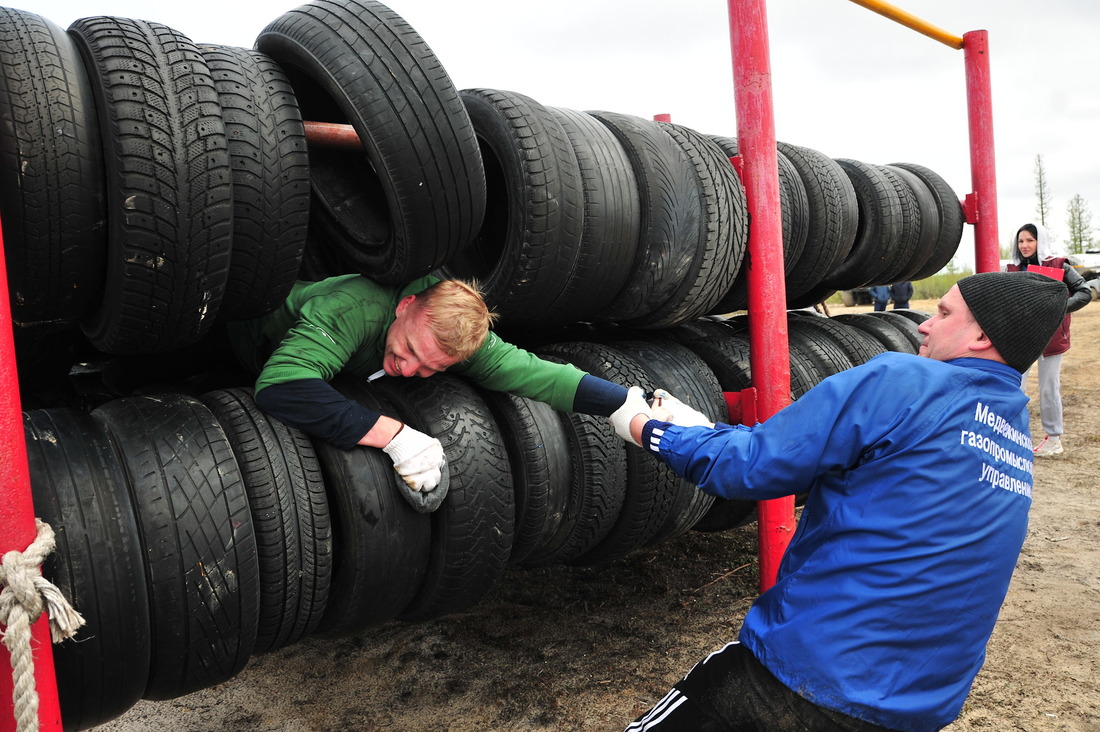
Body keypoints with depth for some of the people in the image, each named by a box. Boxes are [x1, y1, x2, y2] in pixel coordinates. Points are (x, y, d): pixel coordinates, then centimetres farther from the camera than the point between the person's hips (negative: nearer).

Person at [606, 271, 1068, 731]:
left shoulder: (901, 382, -14)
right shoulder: (1015, 434, 12)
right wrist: (697, 430, 15)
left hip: (817, 676, -8)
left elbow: (750, 468, -12)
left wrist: (644, 428, 3)